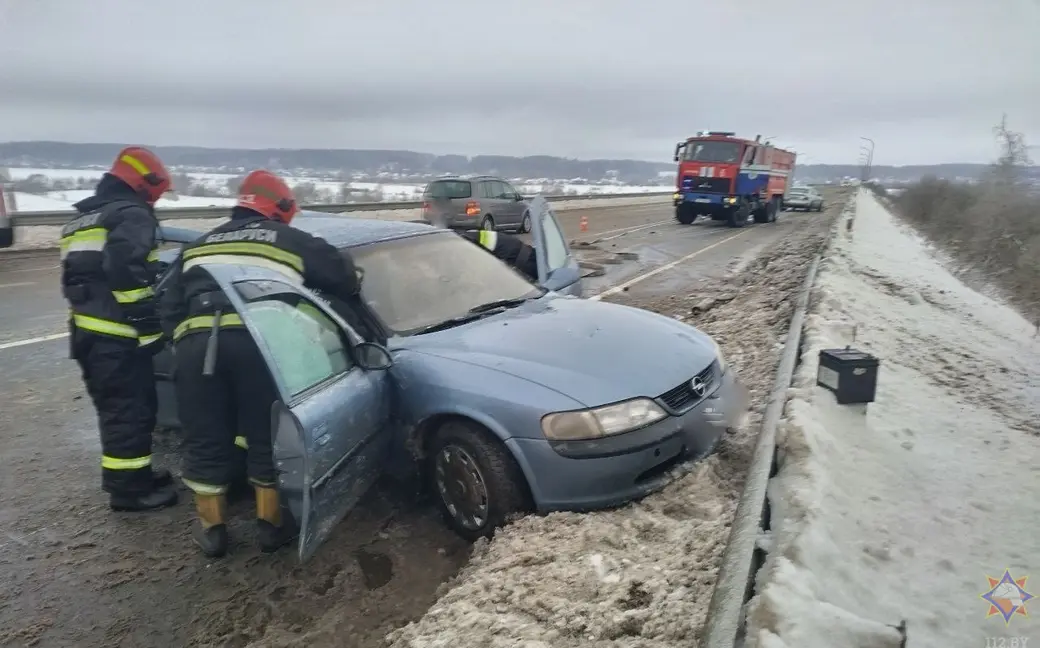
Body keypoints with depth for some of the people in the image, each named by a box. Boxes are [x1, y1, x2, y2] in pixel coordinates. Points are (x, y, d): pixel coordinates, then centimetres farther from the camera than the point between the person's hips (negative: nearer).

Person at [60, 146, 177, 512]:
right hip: (117, 335, -10)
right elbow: (127, 270, -23)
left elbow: (80, 278, 24)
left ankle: (134, 475, 29)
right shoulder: (131, 214, -8)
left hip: (87, 331, 10)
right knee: (130, 410, -2)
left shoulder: (82, 220, 24)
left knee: (115, 409, 18)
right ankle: (128, 488, 6)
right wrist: (148, 325, -20)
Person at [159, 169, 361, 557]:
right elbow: (344, 278, 20)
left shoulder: (198, 246, 32)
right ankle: (271, 523, 26)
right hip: (258, 340, -3)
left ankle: (211, 528, 30)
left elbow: (169, 308, 27)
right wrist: (335, 307, 39)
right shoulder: (292, 241, 21)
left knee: (204, 439, 16)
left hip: (196, 341, 4)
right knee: (267, 437, 12)